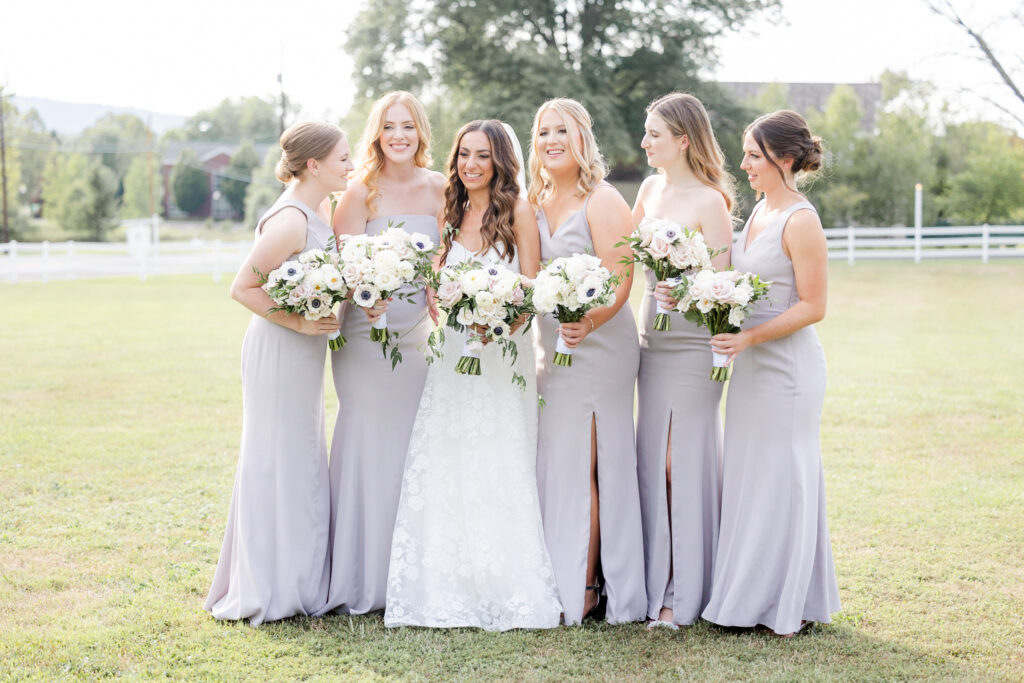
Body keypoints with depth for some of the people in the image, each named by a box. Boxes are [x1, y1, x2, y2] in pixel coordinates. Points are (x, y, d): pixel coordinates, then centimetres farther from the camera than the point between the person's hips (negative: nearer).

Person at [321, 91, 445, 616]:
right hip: (364, 333, -4)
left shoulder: (439, 189, 5)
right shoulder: (361, 192, -7)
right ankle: (360, 583, 8)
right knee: (366, 444, -3)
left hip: (416, 333, 4)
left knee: (413, 449, 8)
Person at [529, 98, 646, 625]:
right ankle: (556, 581, 17)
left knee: (581, 467, -4)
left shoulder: (603, 201, -9)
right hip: (549, 346, 7)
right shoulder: (534, 204, 13)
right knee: (553, 465, 8)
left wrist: (590, 321, -32)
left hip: (597, 345, -7)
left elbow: (619, 280, -16)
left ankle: (586, 587, 5)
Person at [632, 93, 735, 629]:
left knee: (687, 461, -2)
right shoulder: (650, 190, 12)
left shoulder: (709, 201, -10)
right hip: (652, 337, 7)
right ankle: (656, 582, 20)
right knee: (651, 462, 10)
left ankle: (684, 595, 6)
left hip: (692, 343, -7)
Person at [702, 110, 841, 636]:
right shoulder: (759, 210, 11)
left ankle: (786, 608, 14)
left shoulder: (801, 222, -15)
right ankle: (751, 597, 23)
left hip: (786, 365, -9)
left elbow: (812, 307, -17)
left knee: (779, 479, 1)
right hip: (751, 362, 9)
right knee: (747, 478, 12)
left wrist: (749, 338, -23)